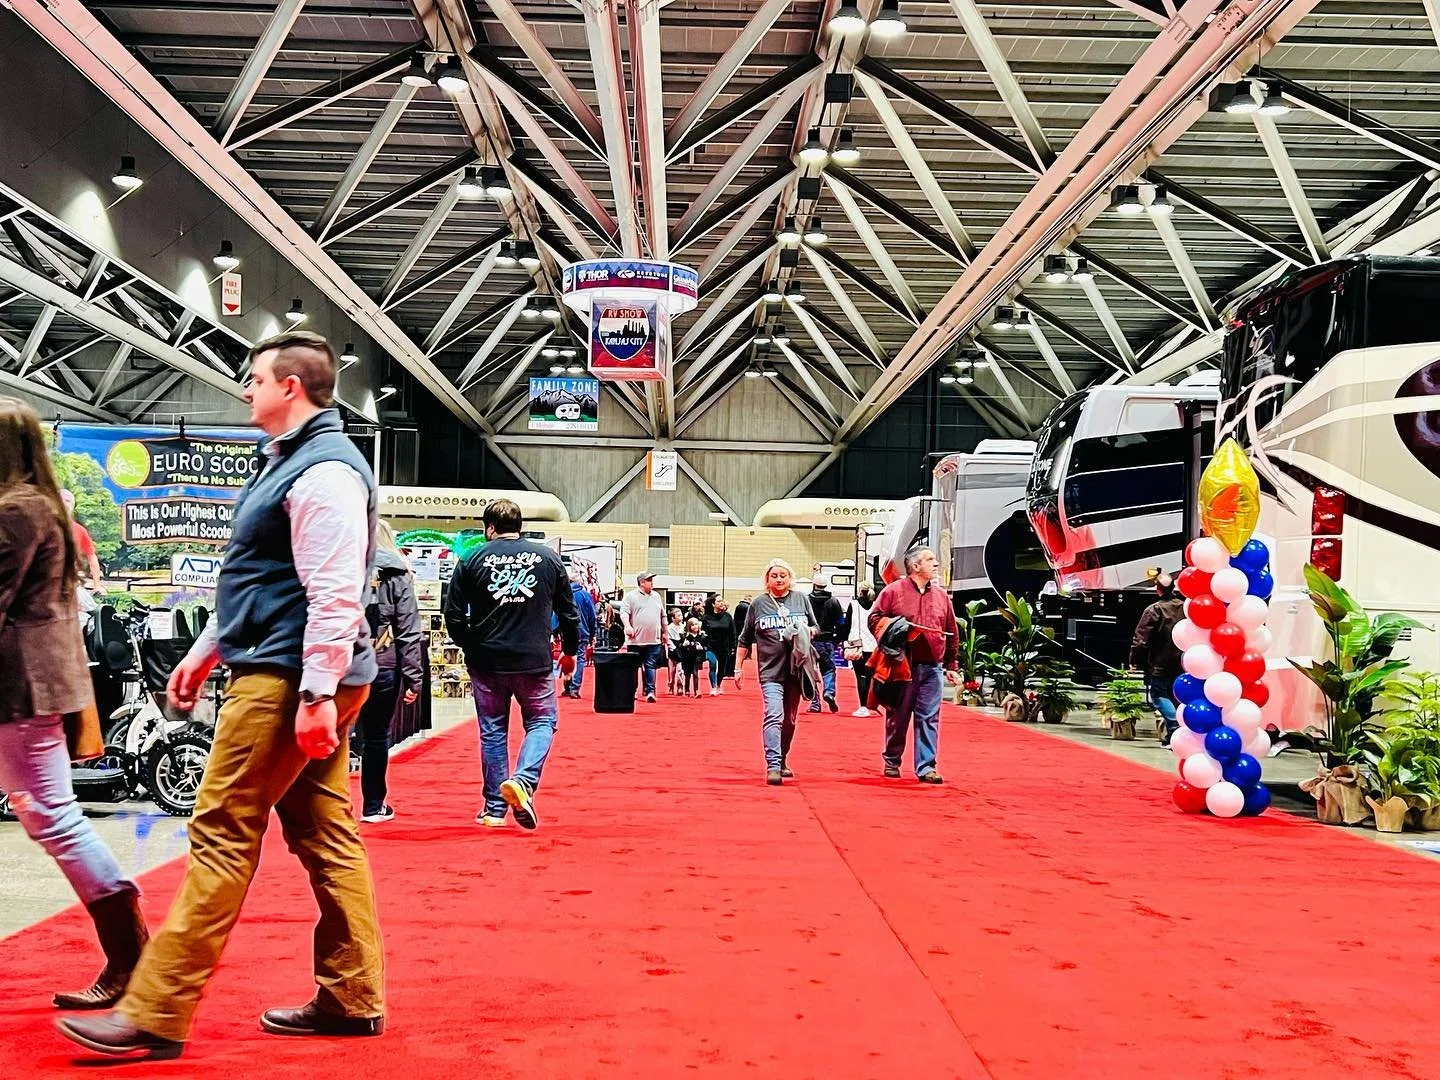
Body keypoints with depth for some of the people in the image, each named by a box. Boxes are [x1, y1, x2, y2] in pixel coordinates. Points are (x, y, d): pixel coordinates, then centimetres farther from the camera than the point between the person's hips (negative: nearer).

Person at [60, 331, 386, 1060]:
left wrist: (315, 695, -25)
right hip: (285, 675, 10)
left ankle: (154, 1016, -1)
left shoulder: (323, 472, -14)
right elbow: (254, 581, 26)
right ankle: (353, 998, 16)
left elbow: (335, 595, -22)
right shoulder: (288, 463, 20)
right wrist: (204, 653, 26)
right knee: (324, 836, 10)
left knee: (221, 836, -7)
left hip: (287, 679, -10)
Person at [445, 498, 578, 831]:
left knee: (492, 731, 11)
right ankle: (522, 781, -11)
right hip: (534, 661, -1)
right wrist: (570, 651, 22)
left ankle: (495, 809, 15)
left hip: (486, 662, 1)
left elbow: (453, 616, 0)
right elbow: (568, 612, 8)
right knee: (542, 722, 14)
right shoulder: (548, 558, 3)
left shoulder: (473, 560, 0)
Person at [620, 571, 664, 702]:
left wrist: (664, 632, 22)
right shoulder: (631, 596, 0)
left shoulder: (656, 597, 16)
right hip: (635, 640, -3)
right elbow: (624, 612, -10)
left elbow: (663, 616, 23)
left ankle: (650, 691, -7)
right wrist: (627, 626, -25)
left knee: (651, 666, -4)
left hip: (653, 641, 3)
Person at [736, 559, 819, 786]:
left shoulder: (802, 599, 9)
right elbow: (745, 639, 10)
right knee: (774, 716, -17)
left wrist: (806, 631, -7)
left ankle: (782, 761, 28)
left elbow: (814, 629, 17)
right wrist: (739, 667, 9)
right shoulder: (758, 604, 5)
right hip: (771, 671, -3)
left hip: (795, 669, 3)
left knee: (789, 719, 13)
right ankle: (773, 766, -22)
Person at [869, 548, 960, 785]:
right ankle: (892, 762, 21)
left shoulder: (942, 596, 12)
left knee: (929, 719, -1)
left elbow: (952, 634, 15)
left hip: (931, 667, 3)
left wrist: (951, 665, 12)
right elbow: (875, 619, 0)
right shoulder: (893, 591, -1)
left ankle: (926, 767, 2)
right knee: (897, 716, 7)